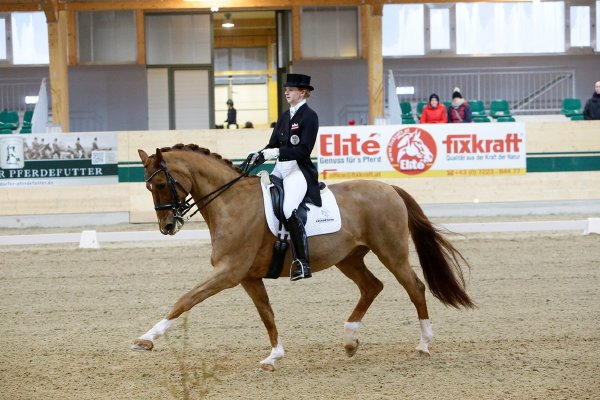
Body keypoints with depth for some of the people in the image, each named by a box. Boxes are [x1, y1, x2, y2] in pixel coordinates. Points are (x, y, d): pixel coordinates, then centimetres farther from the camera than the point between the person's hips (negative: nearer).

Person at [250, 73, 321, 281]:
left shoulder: (309, 116, -7)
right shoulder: (284, 116, 17)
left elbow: (304, 149, -16)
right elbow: (273, 144, 16)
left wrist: (277, 152, -23)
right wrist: (260, 155, -3)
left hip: (299, 170, -9)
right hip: (280, 169, 9)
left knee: (289, 209, -29)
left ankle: (302, 262, -29)